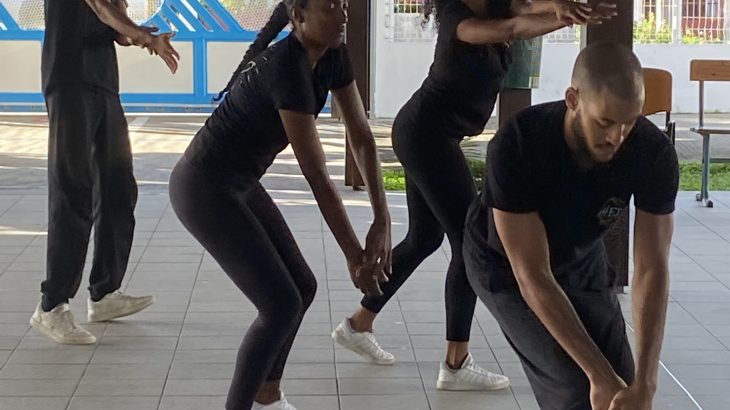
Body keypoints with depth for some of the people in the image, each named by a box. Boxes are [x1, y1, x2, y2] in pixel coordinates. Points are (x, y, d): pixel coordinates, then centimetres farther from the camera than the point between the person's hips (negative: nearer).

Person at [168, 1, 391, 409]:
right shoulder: (288, 70, -29)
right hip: (203, 188, -9)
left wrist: (383, 221, -7)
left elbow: (362, 137, 0)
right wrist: (354, 254, -22)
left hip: (238, 184, 9)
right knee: (281, 304, -11)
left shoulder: (333, 56, -2)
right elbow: (317, 176, -27)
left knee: (302, 287, 13)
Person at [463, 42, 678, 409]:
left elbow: (651, 269, -26)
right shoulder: (516, 147, -37)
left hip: (581, 259, 4)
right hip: (505, 265, -4)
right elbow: (532, 275, -35)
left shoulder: (654, 154, -28)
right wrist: (600, 375, -38)